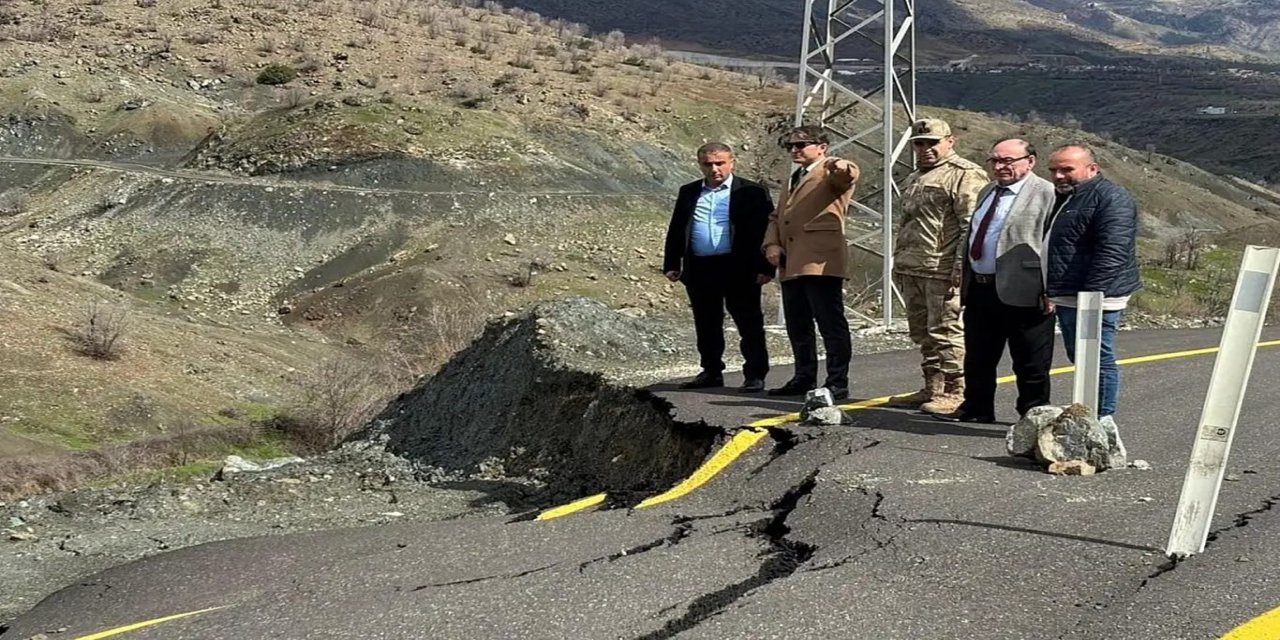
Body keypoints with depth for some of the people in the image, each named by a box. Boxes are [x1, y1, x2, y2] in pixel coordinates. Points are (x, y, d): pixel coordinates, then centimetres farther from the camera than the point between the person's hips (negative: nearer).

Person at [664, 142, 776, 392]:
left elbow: (766, 230, -4)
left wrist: (765, 267, -11)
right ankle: (711, 372, 22)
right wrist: (671, 264, 9)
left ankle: (755, 374, 5)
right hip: (699, 269, 4)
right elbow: (676, 231, 16)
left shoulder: (752, 192, 0)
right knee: (706, 326, 11)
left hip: (738, 268, -4)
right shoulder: (688, 193, 14)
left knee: (749, 324, -1)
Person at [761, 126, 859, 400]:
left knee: (831, 325, -8)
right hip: (791, 265, 9)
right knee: (797, 326, 13)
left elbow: (849, 175, -21)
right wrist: (771, 243, 9)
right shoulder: (795, 179, 28)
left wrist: (844, 168, -46)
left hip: (820, 263, -9)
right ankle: (804, 378, 22)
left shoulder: (830, 171, 2)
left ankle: (837, 383, -7)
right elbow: (776, 217, 29)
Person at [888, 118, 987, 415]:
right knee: (922, 333, 13)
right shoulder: (915, 179, 23)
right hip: (912, 269, 9)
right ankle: (932, 389, 21)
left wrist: (961, 266, -20)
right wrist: (898, 262, 25)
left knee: (946, 332, -8)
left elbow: (972, 227, -14)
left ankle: (956, 393, -3)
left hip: (942, 270, -9)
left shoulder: (965, 175, -7)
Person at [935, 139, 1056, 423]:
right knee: (977, 357, 16)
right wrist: (966, 282, 20)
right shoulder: (987, 192, 17)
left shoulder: (1046, 194, -9)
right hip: (980, 290, 8)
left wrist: (1049, 290, -18)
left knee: (1031, 364, 4)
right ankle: (977, 408, 28)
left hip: (1022, 292, -8)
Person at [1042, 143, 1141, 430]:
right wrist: (1051, 292, 22)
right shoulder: (1064, 198, 19)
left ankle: (1103, 422, -3)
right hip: (1067, 298, 10)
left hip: (1094, 298, -10)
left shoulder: (1110, 197, -13)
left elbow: (1112, 253, -22)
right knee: (1080, 360, 15)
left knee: (1098, 360, -7)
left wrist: (1091, 294, -27)